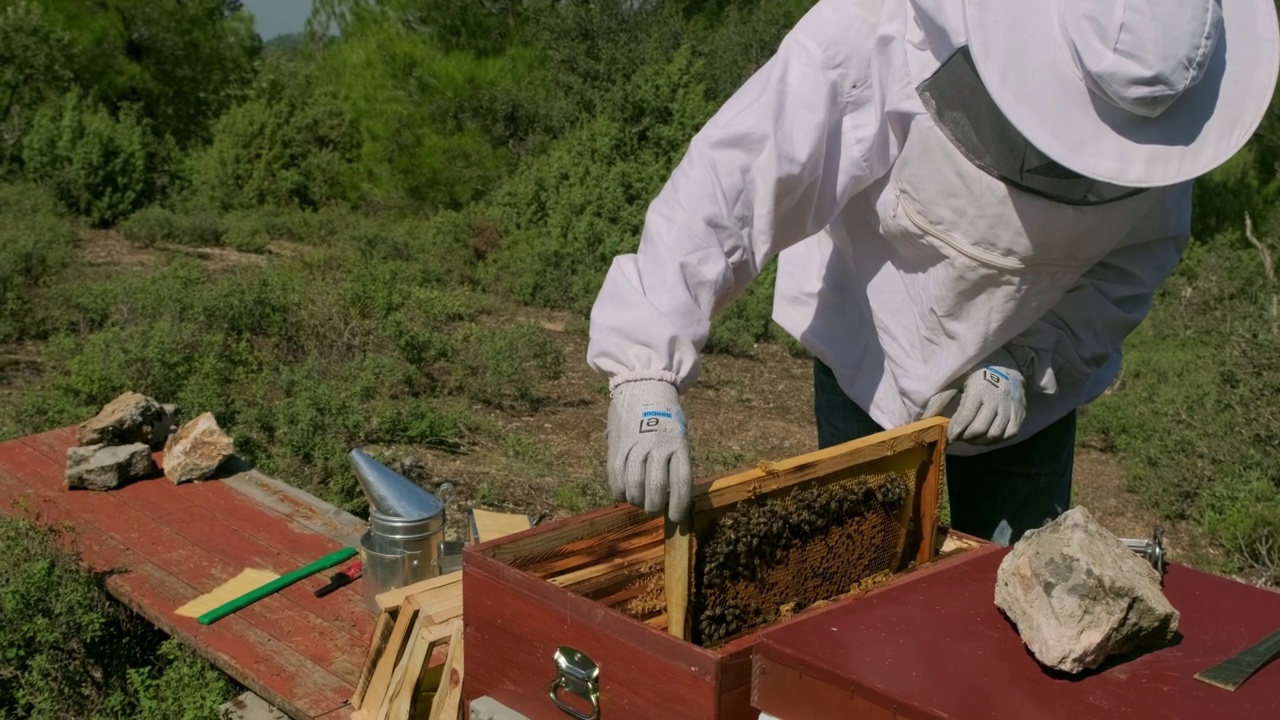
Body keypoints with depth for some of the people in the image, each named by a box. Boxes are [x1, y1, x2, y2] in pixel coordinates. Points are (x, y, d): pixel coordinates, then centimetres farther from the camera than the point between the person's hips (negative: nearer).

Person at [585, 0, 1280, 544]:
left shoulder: (1154, 87, -21)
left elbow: (1140, 256, -8)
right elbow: (726, 180, -40)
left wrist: (1026, 368, -22)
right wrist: (648, 378, -49)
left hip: (1036, 384, 3)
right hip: (869, 365, -2)